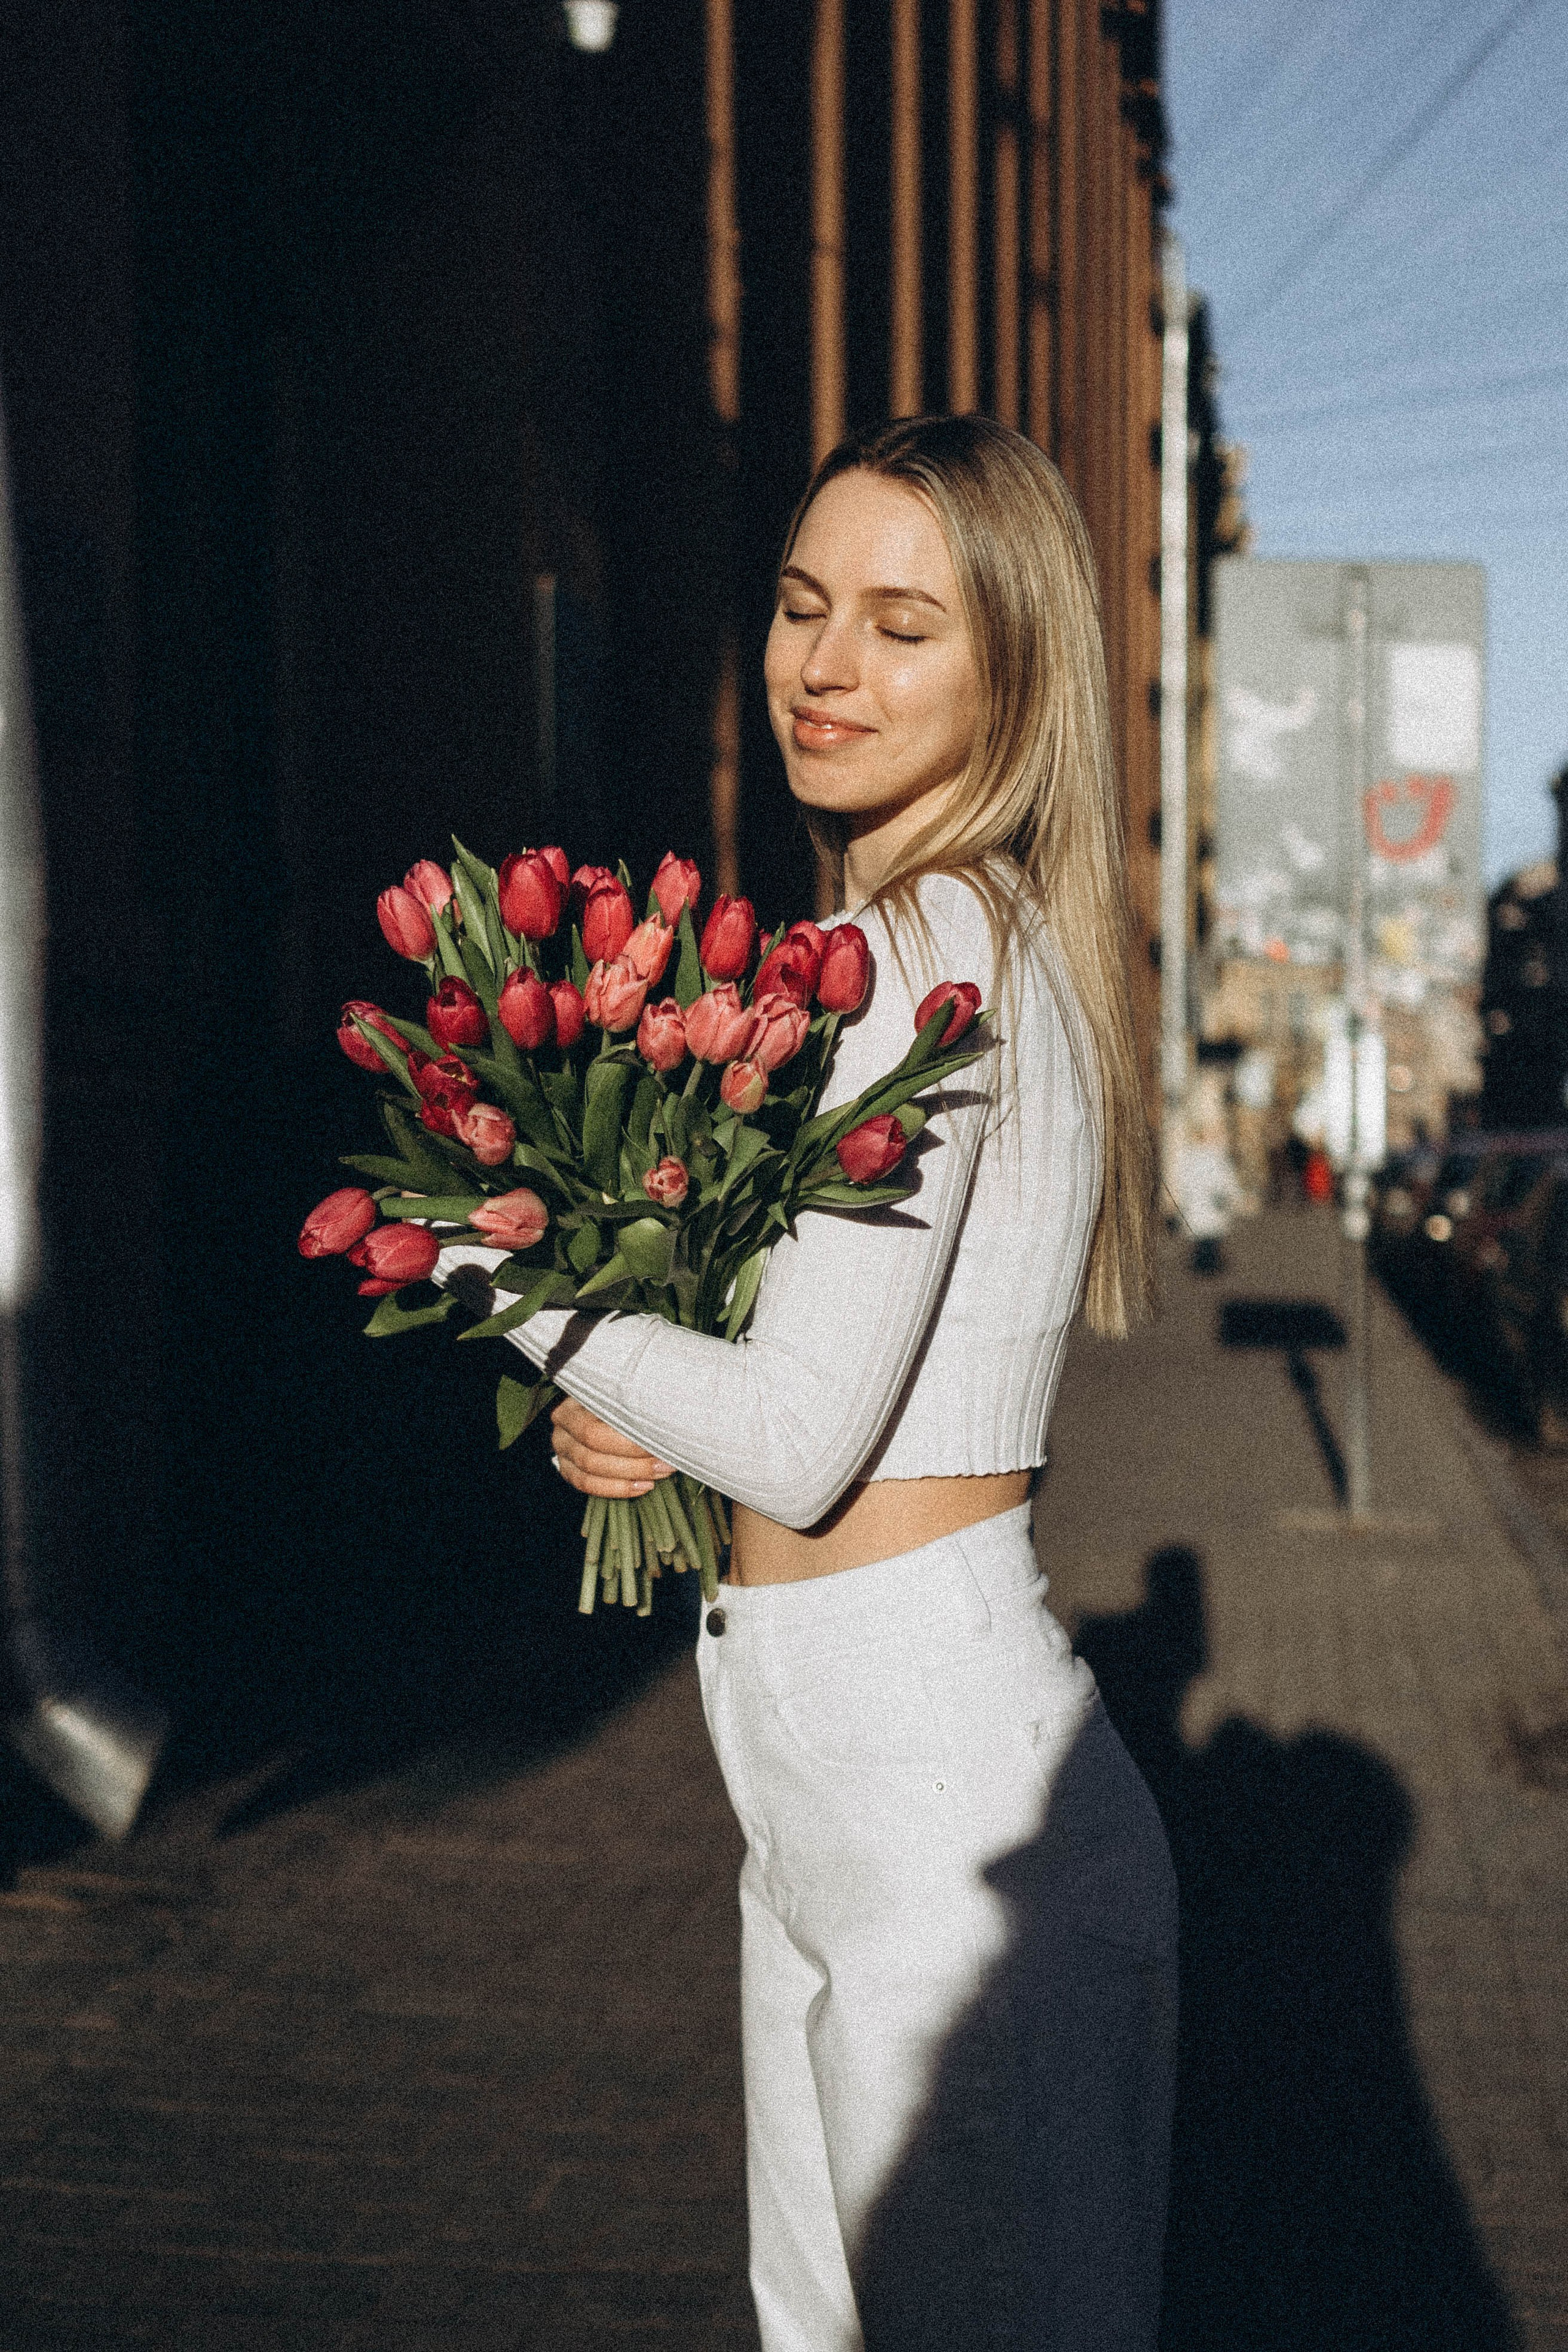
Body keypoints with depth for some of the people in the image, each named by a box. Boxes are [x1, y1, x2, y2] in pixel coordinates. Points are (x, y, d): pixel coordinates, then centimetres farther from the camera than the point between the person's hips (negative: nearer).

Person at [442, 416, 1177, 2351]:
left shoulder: (931, 950, -18)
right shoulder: (991, 938, 12)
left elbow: (802, 1438, -20)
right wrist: (636, 1420, 0)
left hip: (948, 1798, -10)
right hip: (838, 1791, 10)